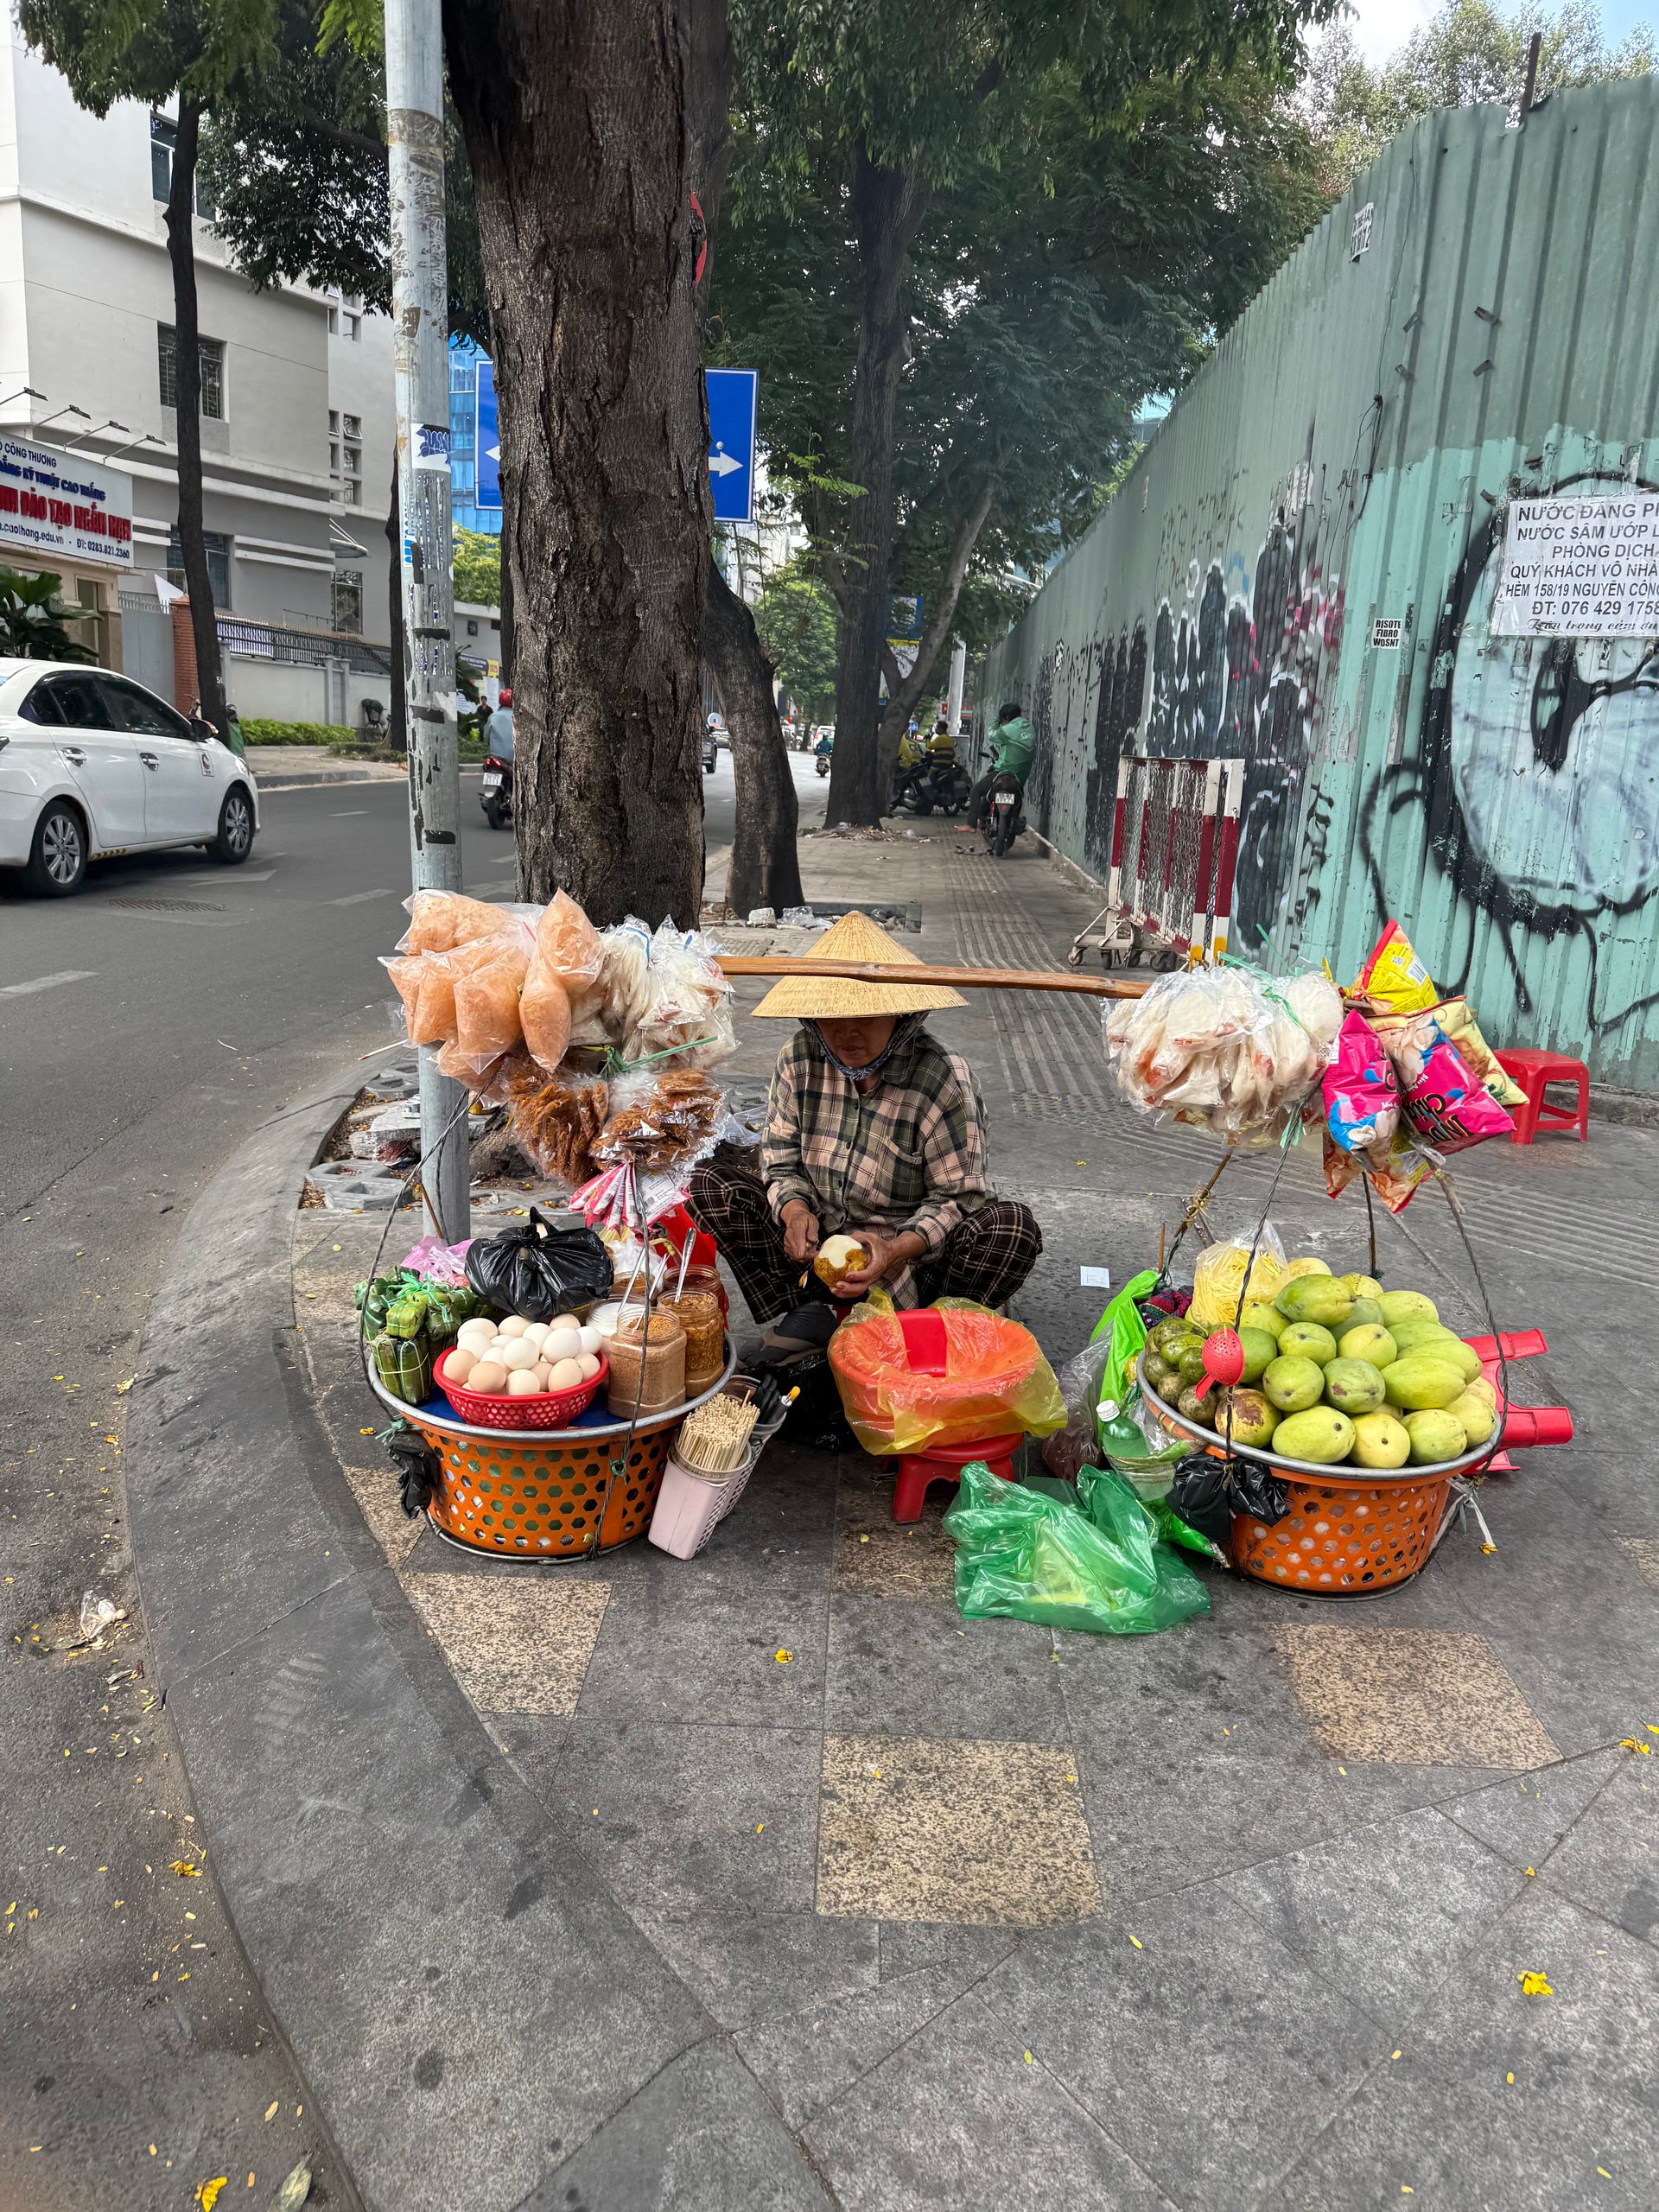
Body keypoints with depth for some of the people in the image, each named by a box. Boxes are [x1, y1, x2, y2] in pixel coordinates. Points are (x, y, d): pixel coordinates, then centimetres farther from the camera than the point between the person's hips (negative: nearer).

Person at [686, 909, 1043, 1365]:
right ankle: (805, 1318, -19)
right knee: (712, 1178, -13)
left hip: (911, 1256, -3)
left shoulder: (943, 1077, -16)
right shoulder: (798, 1060, -5)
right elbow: (781, 1159, 2)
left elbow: (958, 1196, -16)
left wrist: (897, 1250, -33)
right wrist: (794, 1211, -21)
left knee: (1013, 1226, -30)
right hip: (816, 1247, 4)